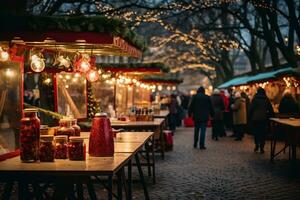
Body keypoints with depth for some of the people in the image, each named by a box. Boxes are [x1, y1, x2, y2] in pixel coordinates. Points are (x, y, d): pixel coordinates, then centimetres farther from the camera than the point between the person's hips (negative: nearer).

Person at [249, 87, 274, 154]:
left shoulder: (255, 99, -1)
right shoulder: (266, 100, 5)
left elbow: (251, 109, -3)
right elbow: (271, 110, 9)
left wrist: (250, 117, 3)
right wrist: (270, 117, 16)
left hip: (255, 118, -1)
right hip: (264, 119, 1)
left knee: (256, 132, 14)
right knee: (263, 133, 4)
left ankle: (257, 145, 10)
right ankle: (261, 148, 0)